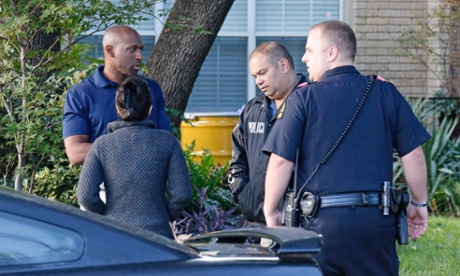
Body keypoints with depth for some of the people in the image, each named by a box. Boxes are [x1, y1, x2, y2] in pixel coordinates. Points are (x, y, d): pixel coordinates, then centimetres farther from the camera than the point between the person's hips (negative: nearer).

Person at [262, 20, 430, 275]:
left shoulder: (303, 99, -2)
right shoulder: (387, 94, 5)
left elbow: (280, 162, -5)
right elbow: (413, 156, 5)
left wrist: (270, 212, 7)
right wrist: (419, 204, 18)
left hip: (322, 220, -2)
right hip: (376, 220, 2)